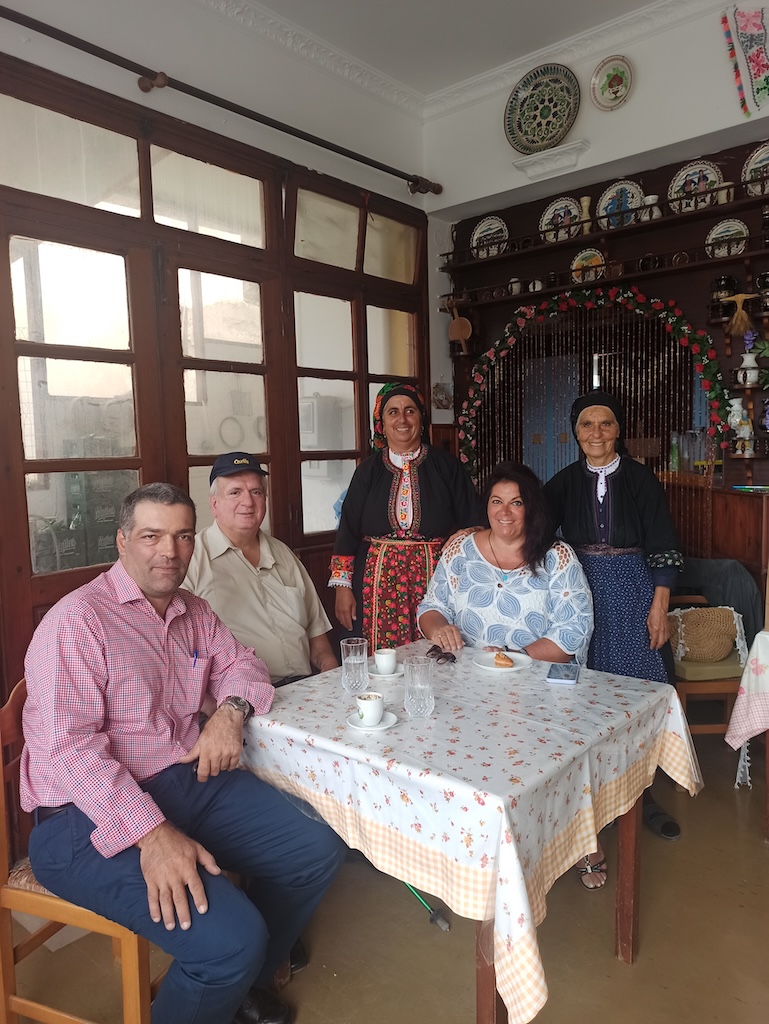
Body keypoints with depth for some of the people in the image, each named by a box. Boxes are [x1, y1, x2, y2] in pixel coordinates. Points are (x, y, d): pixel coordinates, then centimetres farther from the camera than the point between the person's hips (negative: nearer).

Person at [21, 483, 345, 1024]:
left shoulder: (194, 613, 12)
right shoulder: (77, 620, -14)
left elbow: (239, 664, 19)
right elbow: (68, 746, -21)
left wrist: (232, 710, -6)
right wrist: (152, 834, -29)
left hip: (191, 782, 8)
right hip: (94, 815, -8)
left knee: (318, 852, 1)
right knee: (230, 939, -26)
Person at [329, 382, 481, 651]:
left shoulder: (445, 465, 5)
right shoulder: (369, 470, 9)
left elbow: (470, 526, 5)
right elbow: (348, 530, 9)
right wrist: (343, 587, 3)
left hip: (434, 578, -1)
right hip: (378, 583, 1)